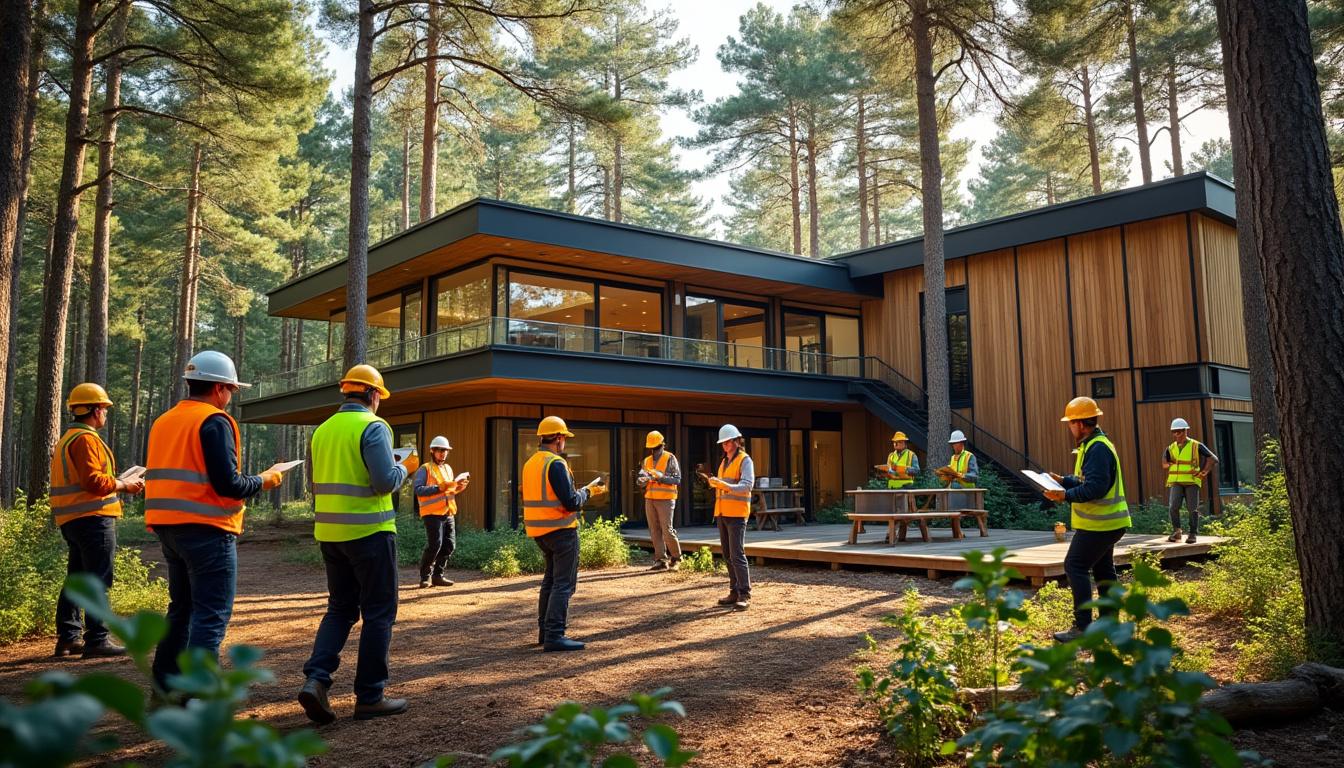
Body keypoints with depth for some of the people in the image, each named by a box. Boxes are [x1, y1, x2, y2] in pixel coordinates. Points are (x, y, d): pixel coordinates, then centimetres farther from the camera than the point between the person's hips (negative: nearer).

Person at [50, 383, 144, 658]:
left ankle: (68, 638, 21)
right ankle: (96, 640, -7)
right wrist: (123, 485, -9)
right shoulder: (86, 439, -13)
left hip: (73, 519, 11)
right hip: (93, 519, -11)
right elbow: (93, 480, -22)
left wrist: (116, 483, 16)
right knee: (98, 581, -8)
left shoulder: (67, 439, 20)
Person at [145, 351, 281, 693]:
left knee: (181, 609, 21)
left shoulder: (162, 422, 13)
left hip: (168, 528, 9)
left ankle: (165, 687, 28)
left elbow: (167, 478, 17)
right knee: (212, 617, -5)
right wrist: (262, 481, -2)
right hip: (207, 531, -9)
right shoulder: (215, 422, -12)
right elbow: (227, 484, -19)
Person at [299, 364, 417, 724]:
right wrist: (404, 469, 1)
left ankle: (316, 678, 0)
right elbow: (385, 481, -19)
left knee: (340, 609, 18)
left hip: (329, 532, 7)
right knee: (378, 613, 5)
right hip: (369, 531, -6)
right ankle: (369, 697, 10)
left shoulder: (322, 430, 10)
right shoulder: (373, 427, -11)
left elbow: (314, 483, 17)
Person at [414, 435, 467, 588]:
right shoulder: (425, 469, -5)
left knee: (449, 545, 5)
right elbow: (418, 489, -17)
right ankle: (425, 576, 3)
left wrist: (458, 488, 6)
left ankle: (438, 575, 16)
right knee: (434, 545, -12)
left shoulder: (448, 468, 19)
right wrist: (440, 487, -24)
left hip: (448, 513, 7)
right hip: (432, 513, -7)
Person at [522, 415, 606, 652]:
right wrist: (587, 492, -2)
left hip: (539, 531, 9)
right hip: (561, 530, -9)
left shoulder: (530, 464, 10)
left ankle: (544, 631, 26)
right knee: (564, 583, -4)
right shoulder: (556, 464, -17)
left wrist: (583, 491, 18)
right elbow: (571, 502, -21)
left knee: (550, 579, 20)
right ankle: (554, 635, -6)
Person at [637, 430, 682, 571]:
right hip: (650, 499, 6)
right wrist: (642, 480, -13)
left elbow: (677, 480, -10)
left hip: (665, 499, -5)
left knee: (667, 530, -6)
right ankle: (661, 560, 10)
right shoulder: (647, 460, 13)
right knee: (655, 531, 5)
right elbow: (640, 481, 11)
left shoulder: (670, 458, -3)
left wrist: (661, 477, -22)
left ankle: (676, 558, 11)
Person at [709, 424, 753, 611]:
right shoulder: (724, 461, 18)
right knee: (728, 555, 8)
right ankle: (734, 592, 14)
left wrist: (723, 484, -34)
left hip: (737, 513, -8)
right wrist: (714, 483, 4)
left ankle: (745, 596, -12)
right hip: (722, 512, 8)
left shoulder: (745, 460, -8)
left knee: (737, 554, -13)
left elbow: (747, 486, -22)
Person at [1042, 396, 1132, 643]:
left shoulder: (1097, 448, -20)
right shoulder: (1093, 445, 14)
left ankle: (1083, 627, -8)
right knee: (1102, 569, 17)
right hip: (1106, 521, 11)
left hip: (1099, 523, -11)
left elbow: (1096, 487, -28)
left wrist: (1066, 496, -26)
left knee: (1076, 567, -9)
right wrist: (1064, 480, 14)